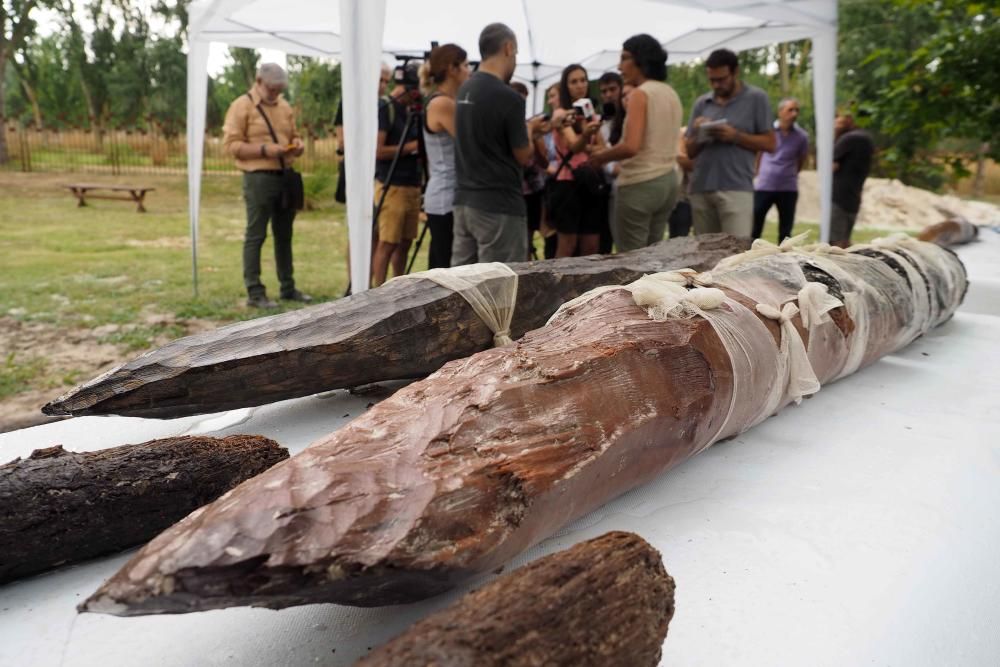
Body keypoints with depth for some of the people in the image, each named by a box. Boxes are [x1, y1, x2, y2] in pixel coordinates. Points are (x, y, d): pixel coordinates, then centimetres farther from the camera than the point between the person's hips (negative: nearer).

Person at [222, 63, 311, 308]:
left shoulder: (284, 107, 15)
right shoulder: (242, 106, -4)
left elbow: (294, 135, 25)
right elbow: (231, 144, -10)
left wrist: (297, 145, 1)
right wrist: (264, 150, -20)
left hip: (286, 176, 7)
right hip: (259, 178, -7)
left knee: (284, 234, 12)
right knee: (256, 235, -3)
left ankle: (288, 288, 21)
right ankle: (254, 292, 1)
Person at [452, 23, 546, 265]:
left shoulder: (465, 89, 9)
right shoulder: (508, 96, -15)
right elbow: (523, 157, -7)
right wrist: (529, 130, 11)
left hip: (464, 200, 8)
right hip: (499, 206, -8)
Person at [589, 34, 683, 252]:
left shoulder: (640, 94, -12)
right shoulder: (671, 94, 14)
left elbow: (631, 147, -23)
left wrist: (600, 157, -7)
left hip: (640, 184, -9)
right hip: (669, 180, 9)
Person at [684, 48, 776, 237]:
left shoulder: (756, 98, 4)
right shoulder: (702, 103, 14)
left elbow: (769, 143, 1)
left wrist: (735, 136, -12)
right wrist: (698, 135, -6)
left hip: (736, 189, -4)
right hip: (700, 189, 4)